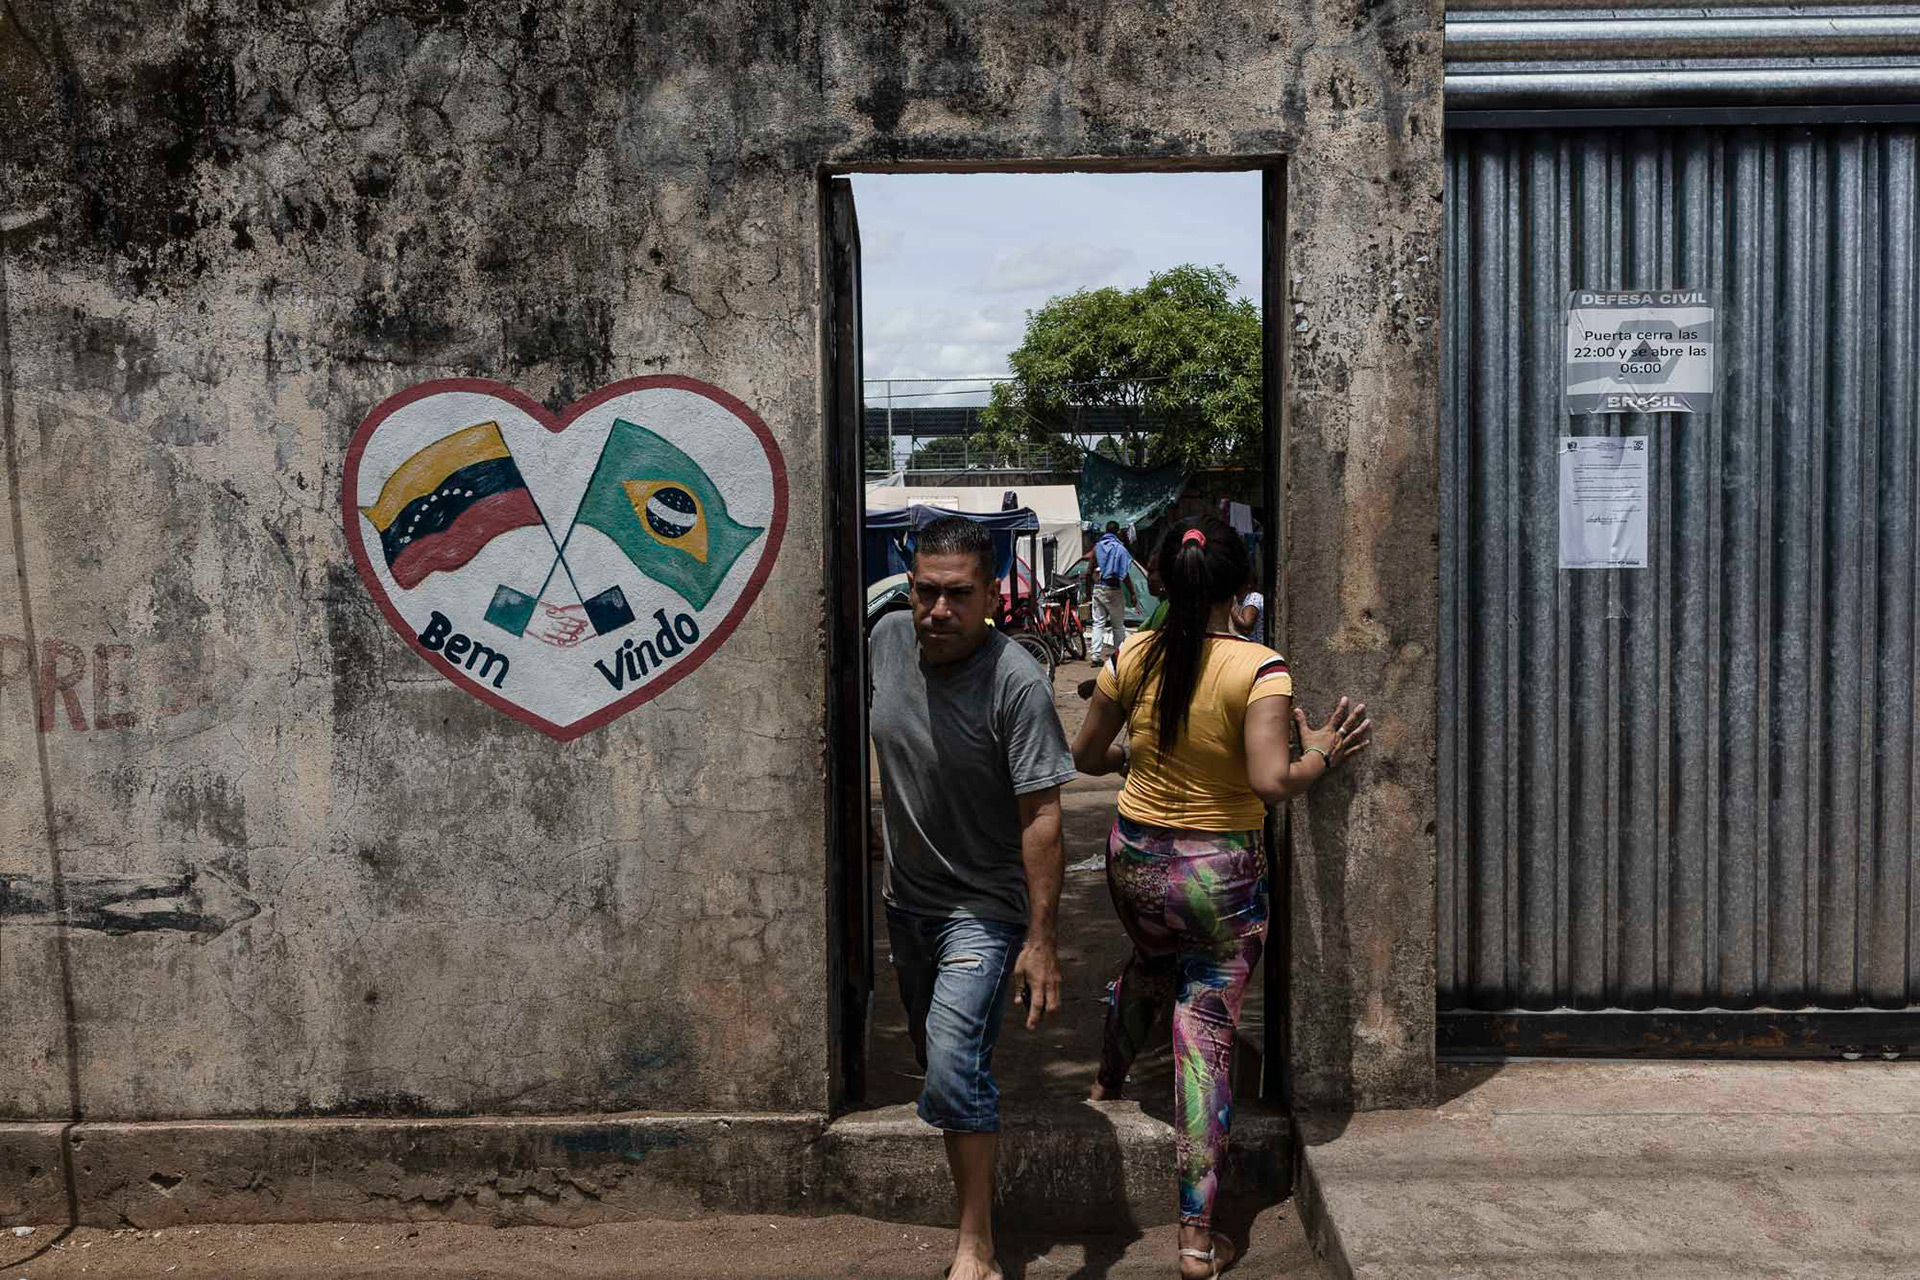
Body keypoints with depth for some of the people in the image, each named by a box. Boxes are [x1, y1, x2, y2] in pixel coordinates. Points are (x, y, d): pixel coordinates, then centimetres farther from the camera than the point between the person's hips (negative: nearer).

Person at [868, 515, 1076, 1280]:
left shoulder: (1016, 683, -25)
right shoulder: (888, 639, -7)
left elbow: (1041, 818, -24)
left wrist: (1040, 941, -24)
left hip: (982, 908, -7)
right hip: (906, 897, 7)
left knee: (954, 1068, -16)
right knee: (932, 1054, 22)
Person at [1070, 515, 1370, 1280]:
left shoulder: (1131, 658, -6)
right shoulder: (1258, 669, -18)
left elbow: (1085, 758, 4)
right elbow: (1271, 784, -26)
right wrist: (1322, 756, -8)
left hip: (1133, 857, 5)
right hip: (1218, 874, -4)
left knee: (1149, 963, 35)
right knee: (1205, 1036, 4)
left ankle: (1108, 1081, 61)